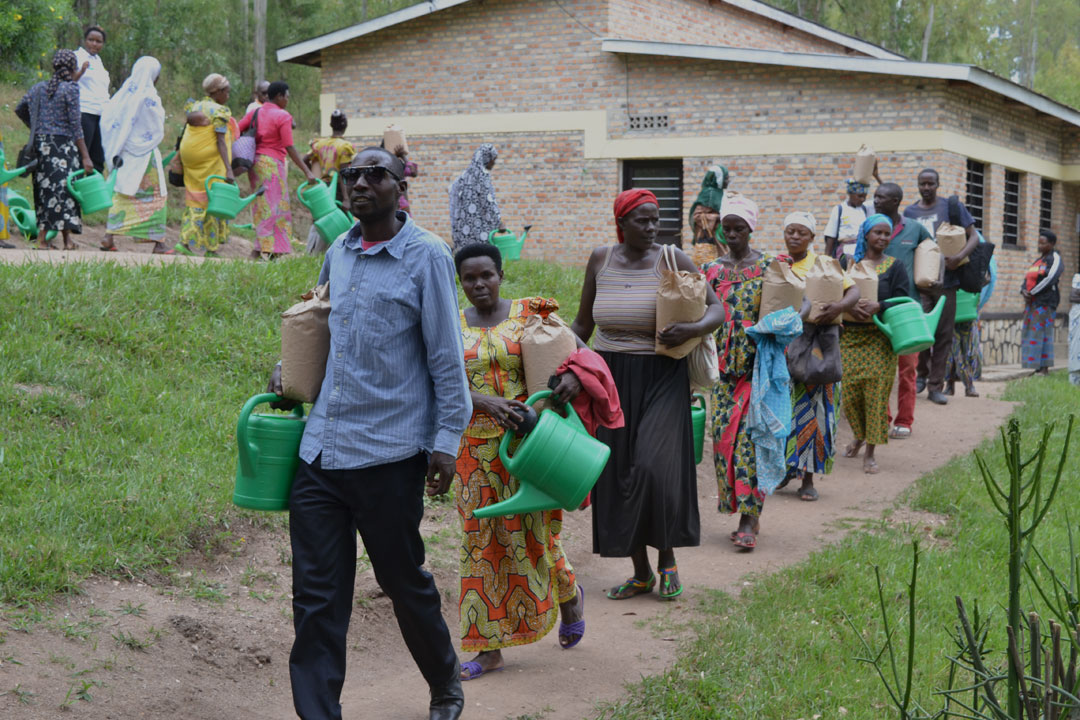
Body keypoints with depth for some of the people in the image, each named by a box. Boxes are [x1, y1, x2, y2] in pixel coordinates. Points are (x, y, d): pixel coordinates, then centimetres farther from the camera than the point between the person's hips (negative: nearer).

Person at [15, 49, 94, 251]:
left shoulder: (39, 88, 10)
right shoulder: (70, 89, -7)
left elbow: (19, 109, 21)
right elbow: (75, 124, -11)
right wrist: (86, 157, -10)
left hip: (41, 143, 5)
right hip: (63, 144, -5)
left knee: (44, 188, 9)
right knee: (65, 187, -2)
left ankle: (43, 236, 6)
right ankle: (67, 240, -2)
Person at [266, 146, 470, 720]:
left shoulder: (426, 257, -5)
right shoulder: (337, 254, 11)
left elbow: (447, 357, -6)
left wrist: (447, 441, -9)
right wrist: (287, 368, 14)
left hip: (388, 454, -5)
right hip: (319, 450, 5)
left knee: (405, 582, 9)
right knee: (316, 596, 1)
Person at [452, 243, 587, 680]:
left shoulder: (529, 315, 0)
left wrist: (575, 375, -21)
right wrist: (488, 403, -24)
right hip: (476, 447, 2)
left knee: (531, 534, 0)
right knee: (481, 541, 3)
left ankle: (569, 594, 33)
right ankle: (488, 647, 9)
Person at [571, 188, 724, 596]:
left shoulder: (672, 260, -3)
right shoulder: (600, 261, 6)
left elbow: (717, 310, -2)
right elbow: (583, 324, 14)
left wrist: (693, 329, -22)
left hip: (661, 378, -3)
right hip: (611, 378, 3)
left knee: (654, 466, -15)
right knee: (618, 471, 4)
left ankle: (667, 559, 7)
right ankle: (640, 571, 16)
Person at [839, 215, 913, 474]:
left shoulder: (895, 266, 5)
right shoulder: (848, 263, 9)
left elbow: (903, 301, -4)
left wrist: (878, 306, -22)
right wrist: (849, 307, -19)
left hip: (880, 338, -1)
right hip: (850, 336, 2)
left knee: (876, 392, -6)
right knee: (850, 391, 0)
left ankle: (870, 452, 1)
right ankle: (859, 435, 30)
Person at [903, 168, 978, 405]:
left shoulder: (952, 207, 5)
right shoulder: (909, 212, 10)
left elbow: (973, 236, 3)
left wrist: (960, 256, -16)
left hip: (945, 280, 0)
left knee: (944, 335, 2)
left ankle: (936, 386, 9)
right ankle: (922, 373, 17)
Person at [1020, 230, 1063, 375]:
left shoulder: (1055, 259, -3)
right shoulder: (1038, 260, 22)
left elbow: (1050, 279, -16)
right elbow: (1027, 279, 19)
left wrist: (1032, 293, -14)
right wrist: (1024, 291, -3)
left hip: (1045, 302, -8)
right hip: (1032, 303, 8)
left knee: (1041, 333, -11)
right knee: (1031, 333, 5)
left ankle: (1044, 368, -11)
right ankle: (1038, 368, 7)